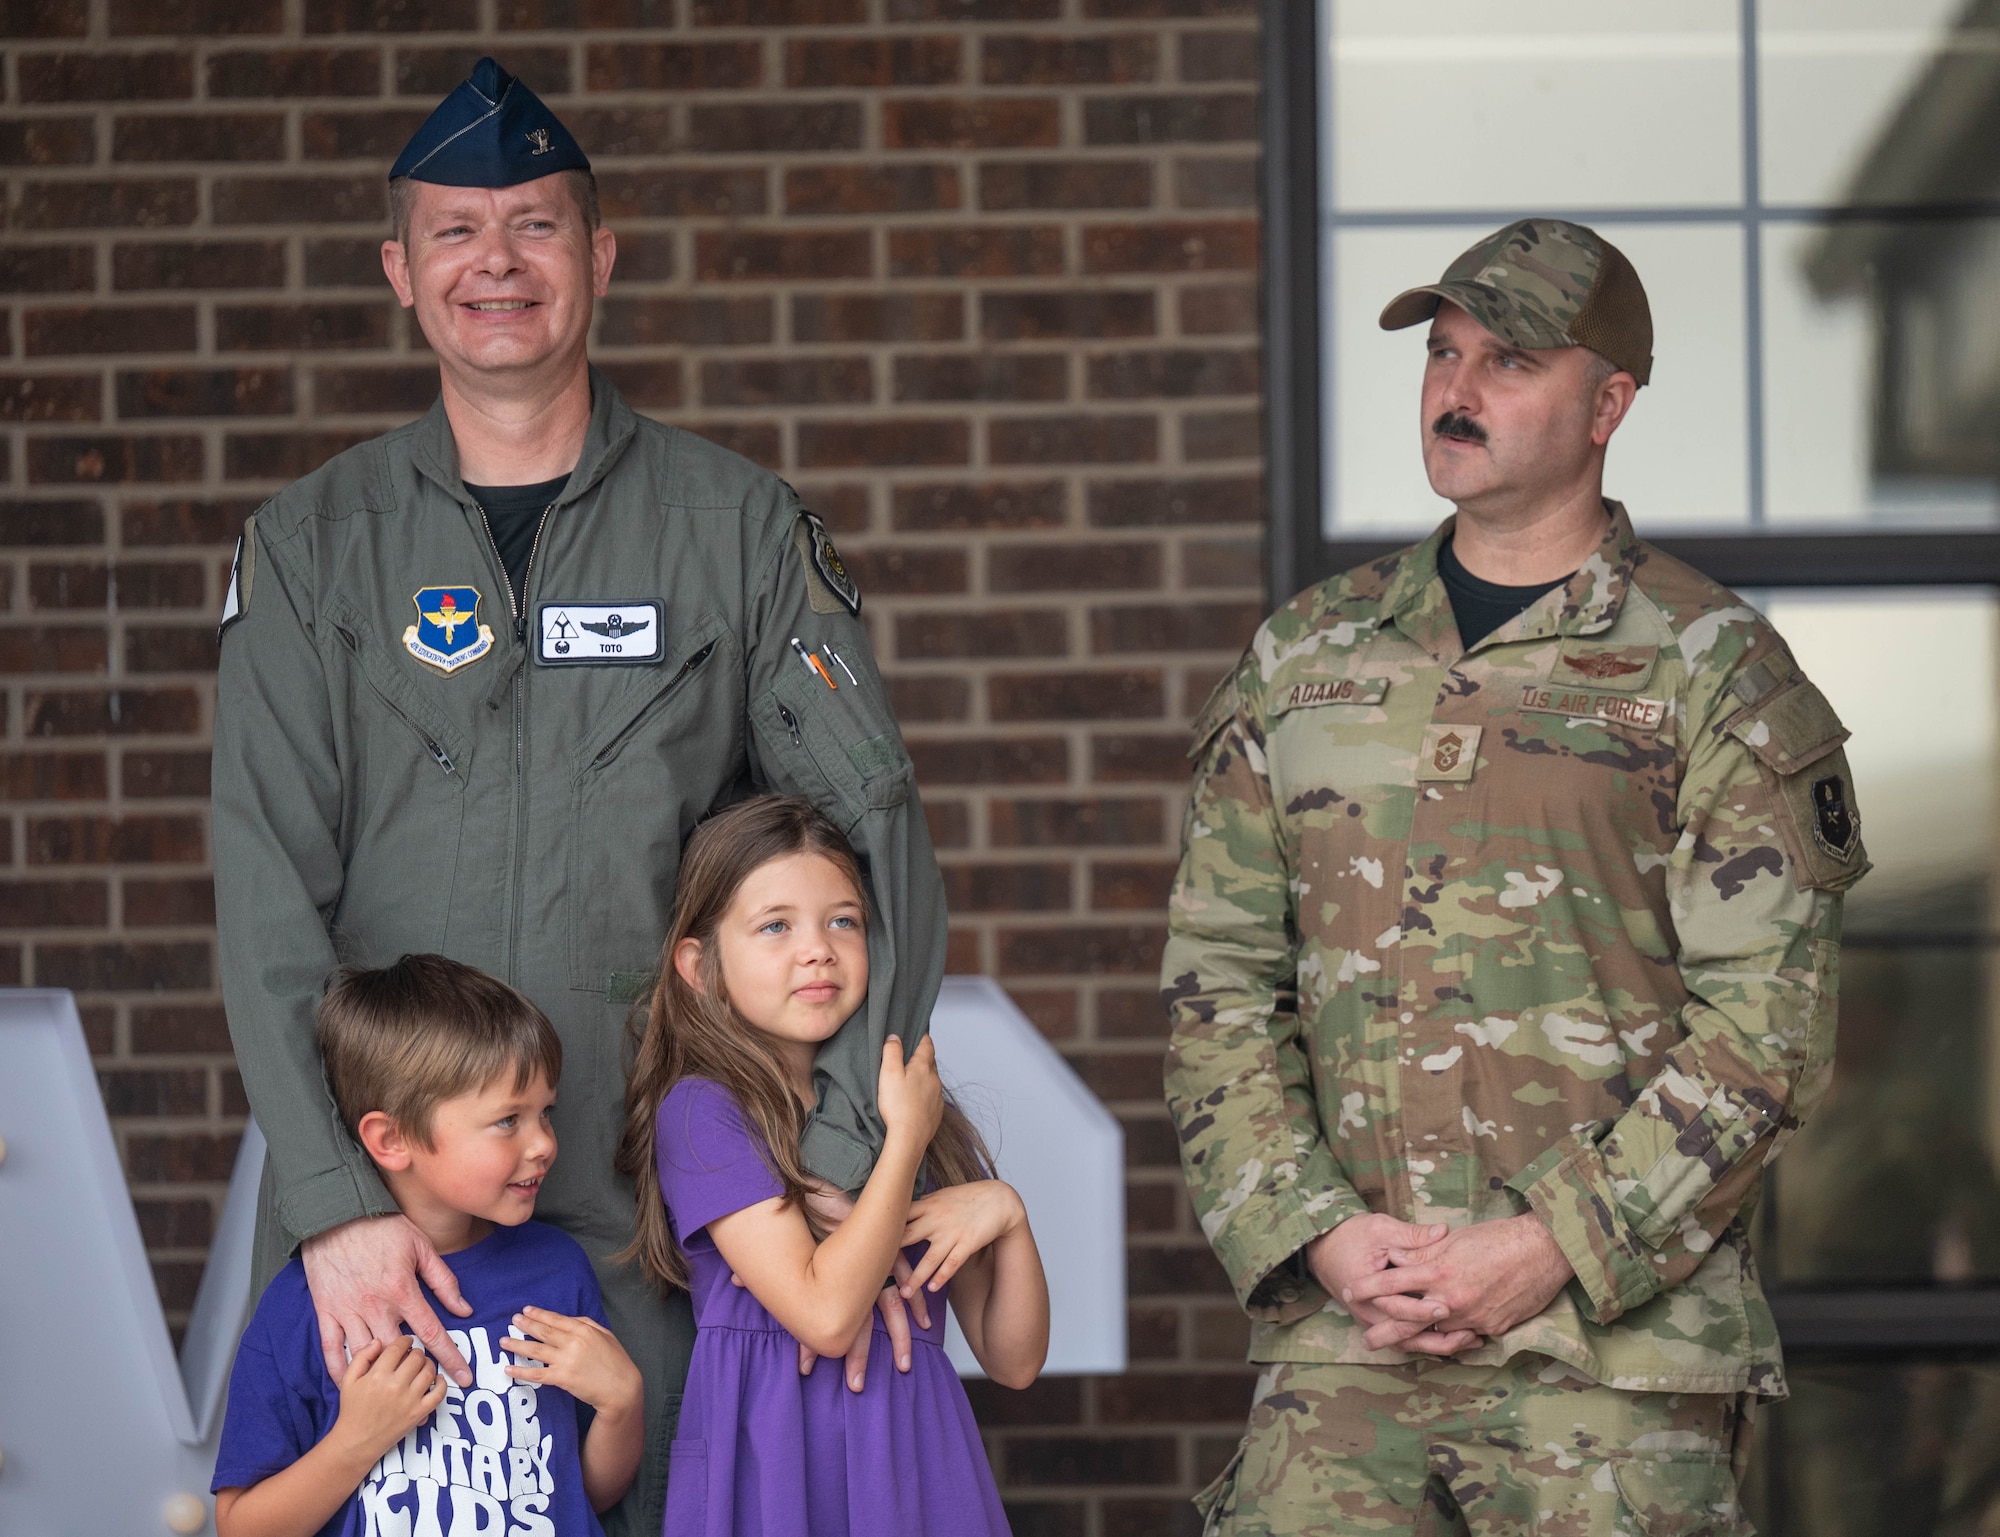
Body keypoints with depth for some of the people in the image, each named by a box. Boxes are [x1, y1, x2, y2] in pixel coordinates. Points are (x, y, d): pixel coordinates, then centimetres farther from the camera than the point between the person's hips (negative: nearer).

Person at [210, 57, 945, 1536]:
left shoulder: (737, 525, 6)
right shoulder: (312, 548, 7)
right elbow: (269, 897, -1)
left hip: (653, 1211, 0)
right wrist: (337, 1195, -14)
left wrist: (848, 1163, -13)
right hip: (376, 1209, 1)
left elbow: (874, 828, 0)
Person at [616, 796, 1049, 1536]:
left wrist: (1006, 1213, -6)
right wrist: (907, 1136, -9)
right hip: (775, 1470, -5)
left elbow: (1014, 1362, 11)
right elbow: (826, 1313, -18)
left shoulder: (919, 1107, 10)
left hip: (916, 1462, 5)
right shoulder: (702, 1108, -6)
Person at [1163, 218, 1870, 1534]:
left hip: (1617, 1338, -3)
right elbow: (1220, 985, 11)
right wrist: (1319, 1234, -3)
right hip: (1338, 1339, 3)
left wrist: (1553, 1251, -12)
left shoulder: (1710, 671, 1)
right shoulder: (1306, 657, 13)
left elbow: (1769, 1021, -5)